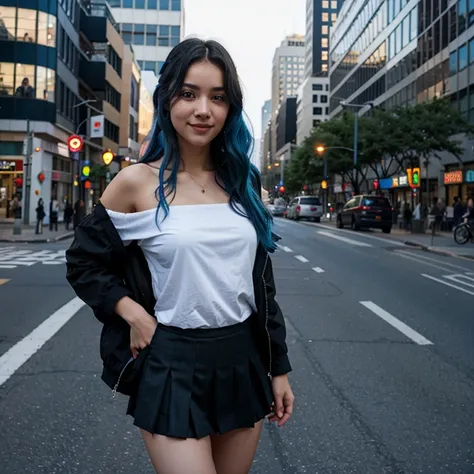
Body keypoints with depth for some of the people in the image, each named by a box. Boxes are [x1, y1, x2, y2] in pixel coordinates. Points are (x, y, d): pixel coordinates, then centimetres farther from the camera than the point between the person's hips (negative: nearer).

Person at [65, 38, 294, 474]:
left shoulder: (242, 181, 5)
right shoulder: (138, 182, -7)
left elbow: (261, 281, 8)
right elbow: (84, 263, 3)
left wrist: (278, 368, 9)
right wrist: (135, 316, -10)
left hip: (244, 361, 4)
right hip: (173, 364, -4)